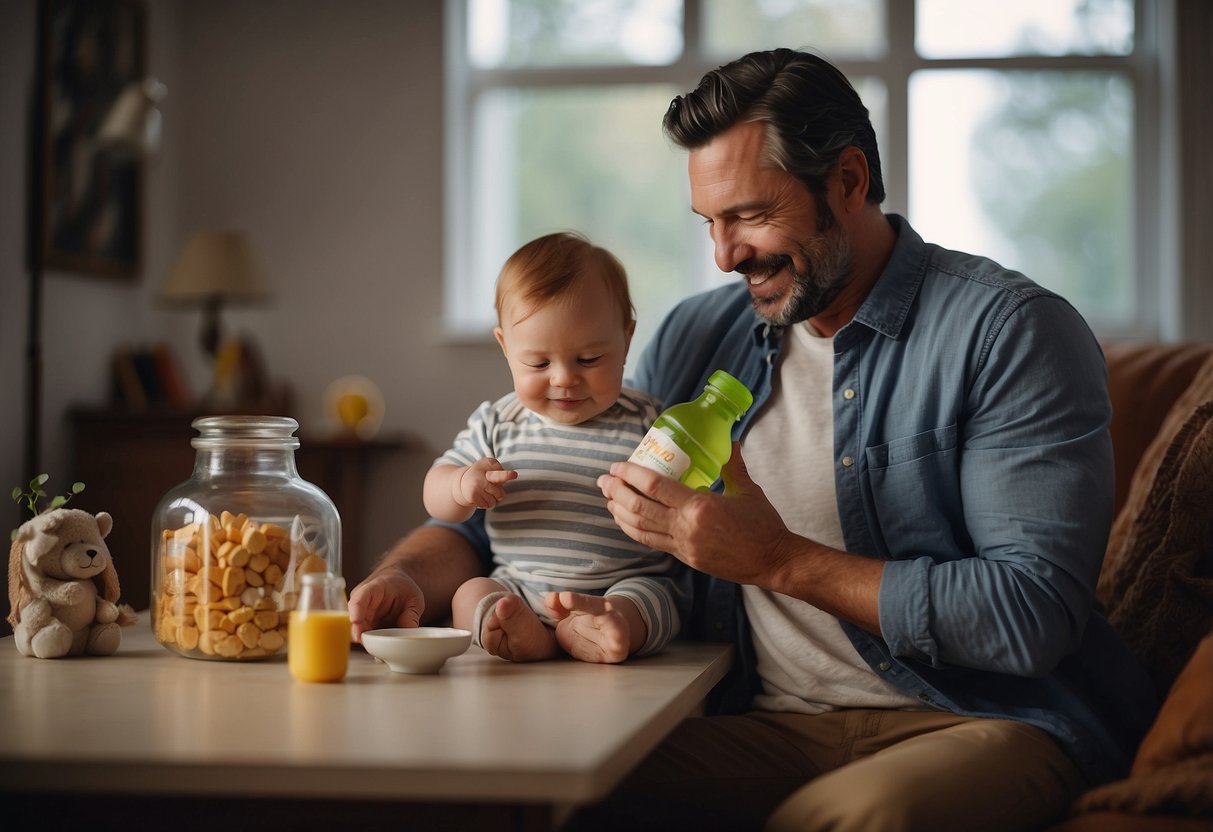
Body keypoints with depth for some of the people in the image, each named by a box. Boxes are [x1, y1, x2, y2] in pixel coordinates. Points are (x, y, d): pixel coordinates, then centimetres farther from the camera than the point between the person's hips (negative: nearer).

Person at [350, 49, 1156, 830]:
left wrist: (780, 560, -15)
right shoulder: (698, 337, 12)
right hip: (769, 724, 4)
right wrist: (408, 573, -2)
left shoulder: (1012, 331, -7)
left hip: (981, 720, -3)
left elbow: (1033, 615, -16)